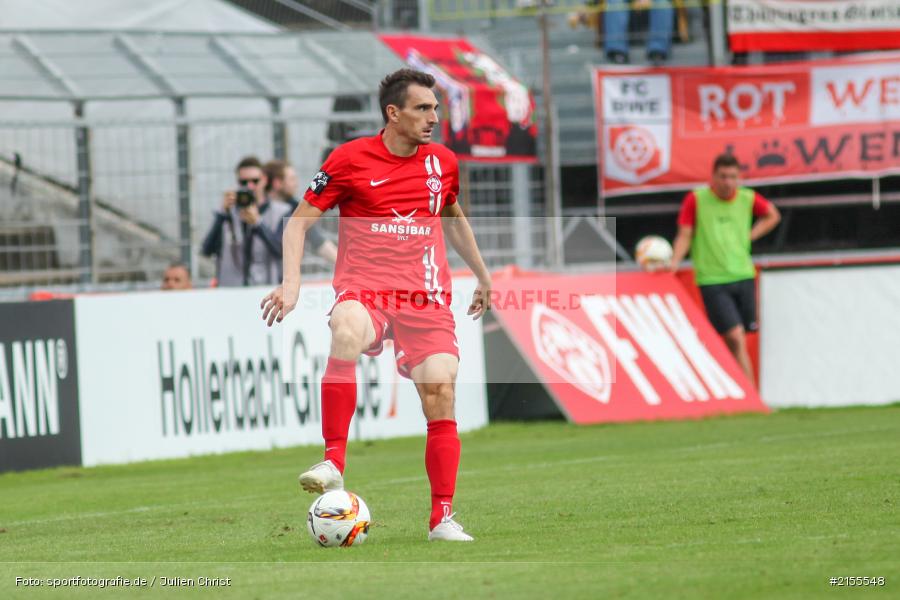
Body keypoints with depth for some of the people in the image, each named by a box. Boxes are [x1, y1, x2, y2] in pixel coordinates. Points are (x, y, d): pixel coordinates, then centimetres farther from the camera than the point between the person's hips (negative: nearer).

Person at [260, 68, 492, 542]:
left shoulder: (442, 162, 11)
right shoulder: (350, 159, -2)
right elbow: (299, 222, 1)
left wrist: (483, 277, 36)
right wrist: (291, 283, -11)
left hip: (427, 298, 4)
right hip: (363, 289, -4)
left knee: (440, 396, -7)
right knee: (347, 333, -38)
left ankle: (442, 518, 5)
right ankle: (333, 462, -35)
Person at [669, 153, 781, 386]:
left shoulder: (748, 198, 4)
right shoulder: (696, 199, -5)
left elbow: (772, 216, 23)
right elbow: (685, 235, -2)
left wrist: (750, 236, 9)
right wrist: (674, 262, -19)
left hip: (743, 276, 4)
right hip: (712, 280, -4)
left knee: (735, 342, 6)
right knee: (736, 339, -14)